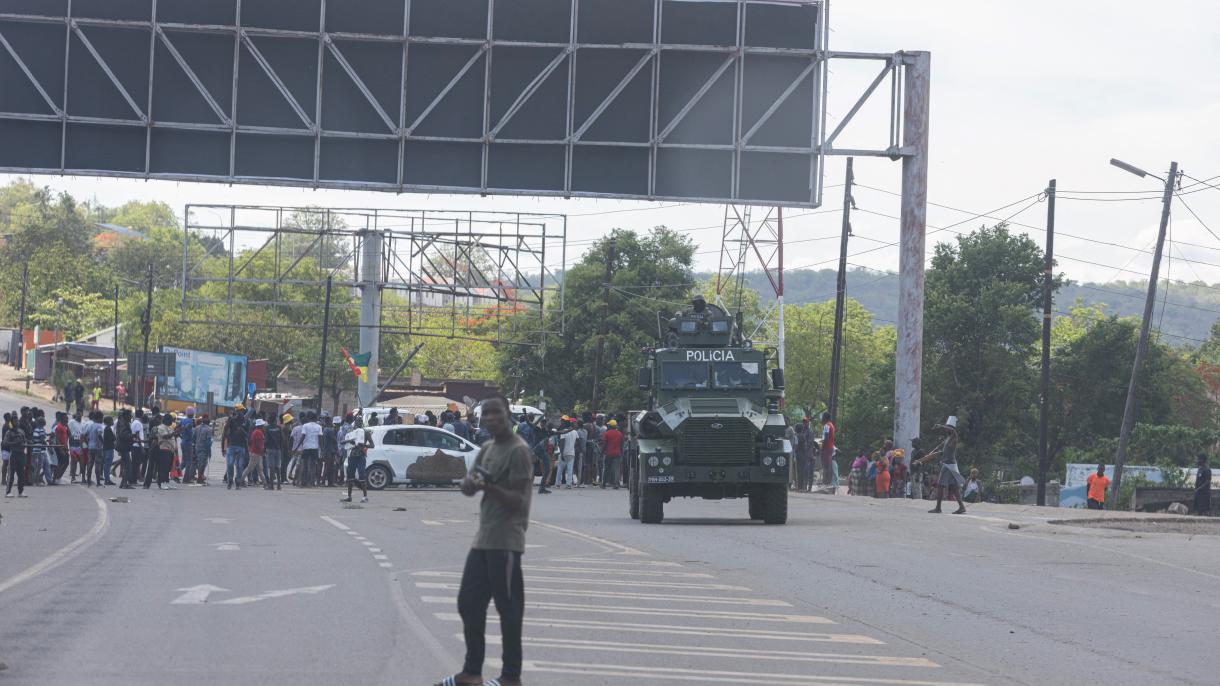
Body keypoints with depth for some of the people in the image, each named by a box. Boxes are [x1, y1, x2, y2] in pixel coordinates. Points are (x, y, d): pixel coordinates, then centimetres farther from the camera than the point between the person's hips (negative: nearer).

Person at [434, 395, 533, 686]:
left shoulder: (518, 450, -10)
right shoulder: (487, 449, 16)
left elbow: (518, 500, -15)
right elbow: (467, 487, 12)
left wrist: (490, 487, -31)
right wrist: (472, 482, -11)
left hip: (505, 542, -9)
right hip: (483, 539, 9)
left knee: (508, 609, -5)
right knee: (468, 603, 10)